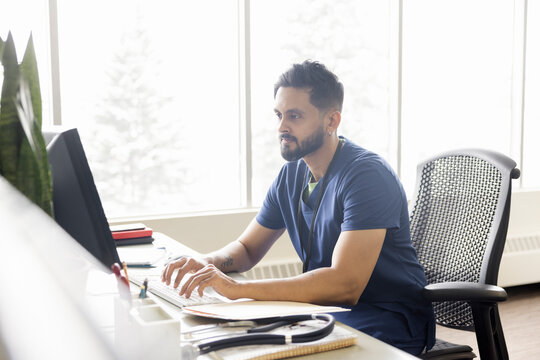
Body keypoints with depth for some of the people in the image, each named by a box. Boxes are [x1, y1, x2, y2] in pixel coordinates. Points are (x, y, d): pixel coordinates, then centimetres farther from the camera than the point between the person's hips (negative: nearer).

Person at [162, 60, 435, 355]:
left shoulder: (368, 176, -21)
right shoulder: (291, 175, 6)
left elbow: (345, 285, -31)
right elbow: (247, 248, 15)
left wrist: (237, 288, -34)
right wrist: (207, 263, -10)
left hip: (389, 320, -7)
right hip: (327, 306, 7)